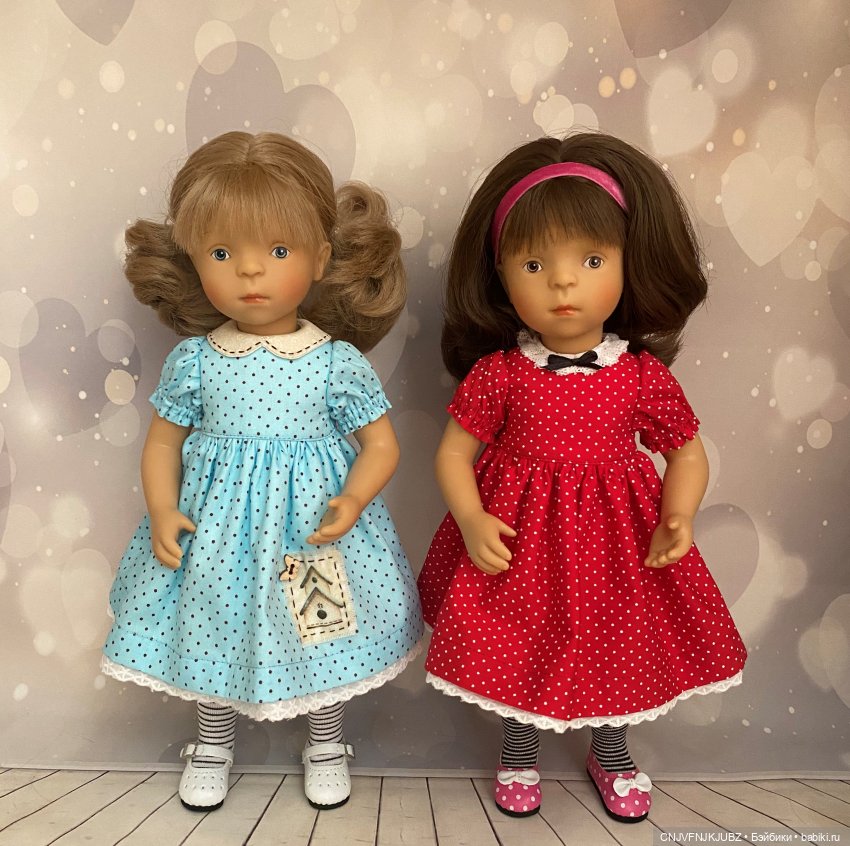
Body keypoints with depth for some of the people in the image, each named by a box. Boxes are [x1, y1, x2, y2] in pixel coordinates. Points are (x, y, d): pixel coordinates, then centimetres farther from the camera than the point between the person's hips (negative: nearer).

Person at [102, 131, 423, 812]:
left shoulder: (339, 362, -11)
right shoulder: (194, 361, -6)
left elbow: (381, 443, -6)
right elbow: (164, 441, 4)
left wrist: (352, 500, -22)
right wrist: (162, 512, -9)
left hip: (314, 520, -1)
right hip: (218, 527, 2)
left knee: (325, 641, 14)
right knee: (215, 633, 17)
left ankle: (326, 744, 42)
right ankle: (214, 743, 45)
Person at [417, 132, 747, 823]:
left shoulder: (644, 377, -11)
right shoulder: (497, 375, -14)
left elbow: (688, 456, -1)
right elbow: (454, 455, -8)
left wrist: (679, 519, -17)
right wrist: (472, 521, -23)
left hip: (617, 537, 2)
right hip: (520, 539, -1)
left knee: (618, 647, 19)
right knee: (518, 649, 14)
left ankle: (611, 754, 49)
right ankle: (519, 752, 44)